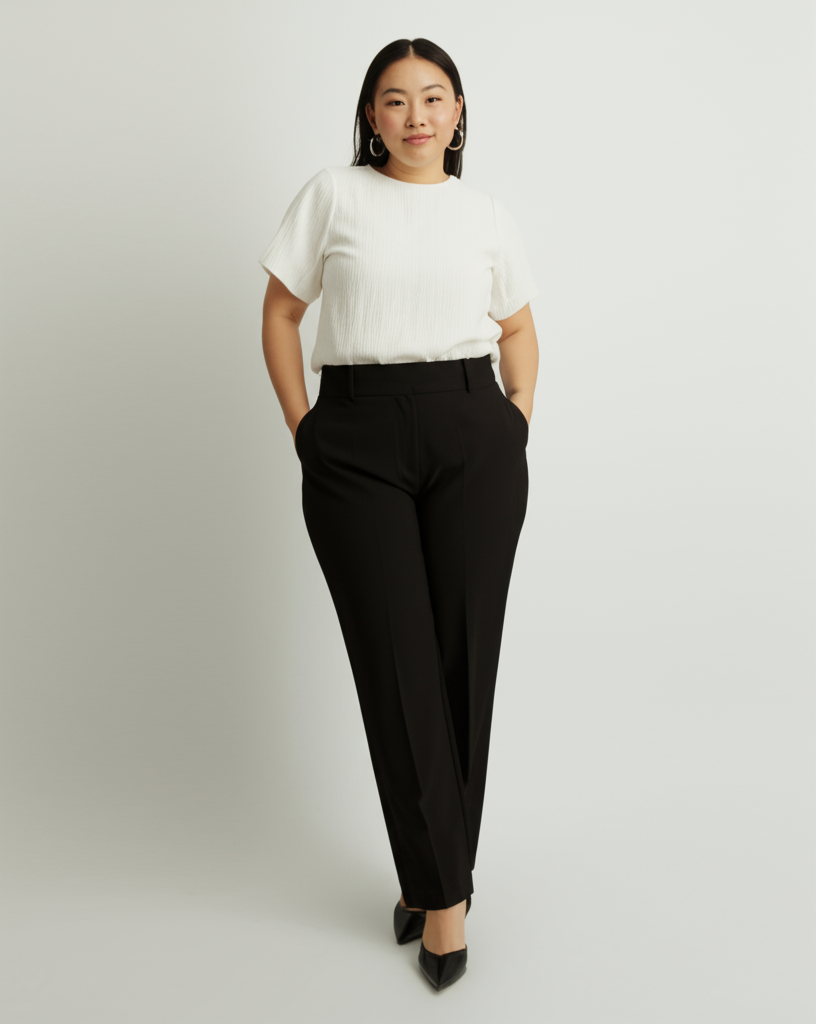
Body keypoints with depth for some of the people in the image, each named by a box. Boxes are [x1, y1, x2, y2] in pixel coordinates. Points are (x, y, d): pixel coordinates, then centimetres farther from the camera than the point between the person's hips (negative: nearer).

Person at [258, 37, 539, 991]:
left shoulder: (489, 216, 11)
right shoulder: (332, 195, 7)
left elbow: (518, 329, 21)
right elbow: (279, 313, 8)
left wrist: (517, 426, 8)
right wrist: (303, 430, 0)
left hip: (471, 437, 2)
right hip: (356, 446, -1)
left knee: (463, 659, 2)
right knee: (395, 664, -2)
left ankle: (426, 873, 20)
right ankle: (444, 888, 12)